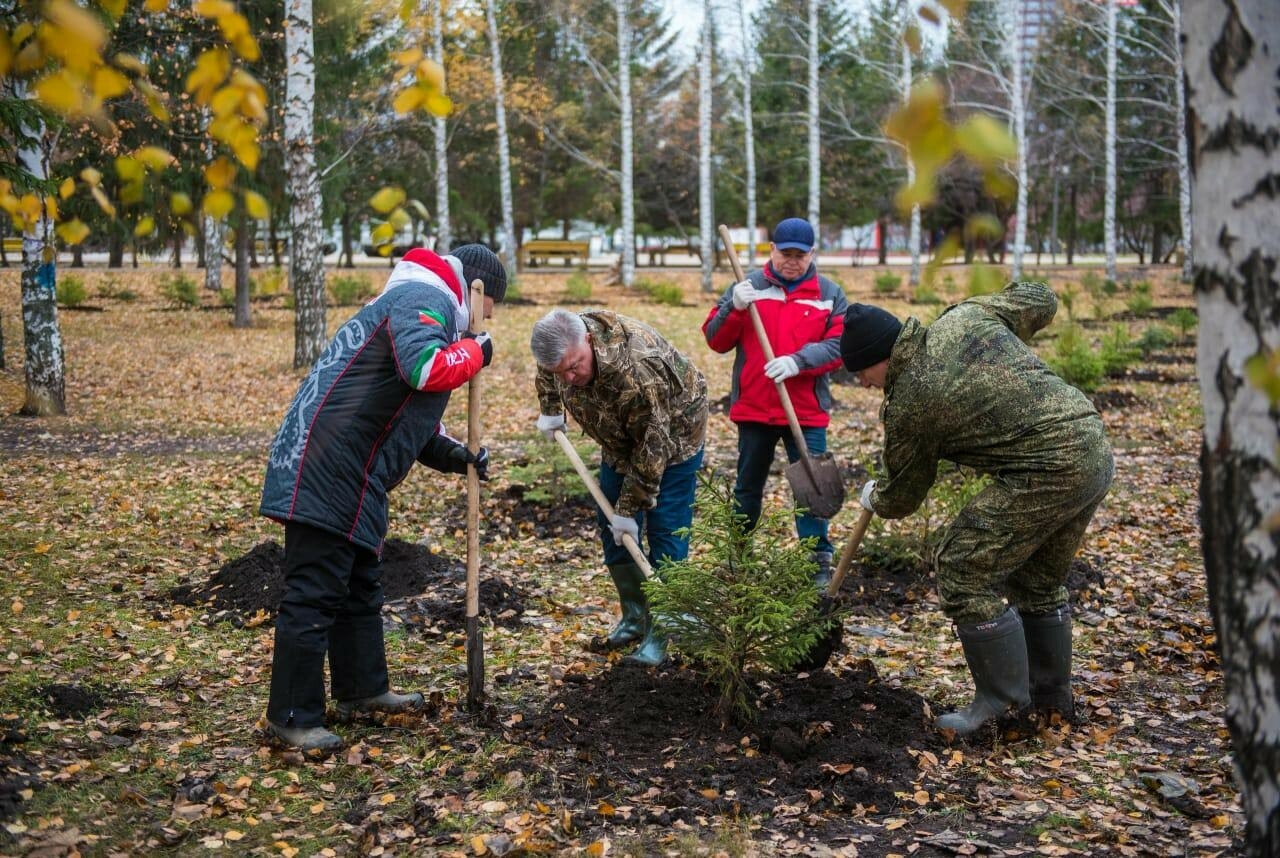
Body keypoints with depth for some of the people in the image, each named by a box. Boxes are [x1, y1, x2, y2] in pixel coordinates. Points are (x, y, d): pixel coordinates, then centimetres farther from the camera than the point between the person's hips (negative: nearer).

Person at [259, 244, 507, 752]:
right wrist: (475, 352, -10)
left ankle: (362, 691, 33)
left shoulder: (418, 304, 25)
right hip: (325, 468, -11)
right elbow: (425, 368, -30)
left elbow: (400, 412, 26)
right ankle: (292, 717, 2)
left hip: (350, 476, 11)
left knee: (360, 585, 20)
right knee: (314, 595, -6)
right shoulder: (425, 299, -8)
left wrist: (448, 453, 11)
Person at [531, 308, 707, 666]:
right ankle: (634, 616, 19)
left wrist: (630, 509, -27)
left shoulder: (637, 370, -43)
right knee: (611, 528, 6)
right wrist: (550, 409, 8)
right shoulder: (561, 347, -20)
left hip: (670, 437, -7)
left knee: (664, 533, -11)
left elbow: (652, 447, -34)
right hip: (621, 437, 7)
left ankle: (658, 634, -6)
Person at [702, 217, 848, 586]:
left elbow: (839, 344, -6)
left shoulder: (830, 293, 4)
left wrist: (797, 361, -21)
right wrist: (734, 308, -18)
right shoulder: (749, 286, 4)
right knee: (747, 487, 14)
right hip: (752, 408, 1)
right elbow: (715, 340, 1)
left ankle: (819, 563, 9)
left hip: (807, 412, -1)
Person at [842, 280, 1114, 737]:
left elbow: (902, 496, 5)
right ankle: (1052, 700, 34)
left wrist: (873, 497, 28)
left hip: (1048, 472, -9)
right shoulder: (966, 315, 8)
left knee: (963, 570, -1)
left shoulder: (909, 404, -9)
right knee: (1039, 581, 23)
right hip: (1096, 450, 9)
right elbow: (1043, 301, 22)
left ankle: (1002, 703, 4)